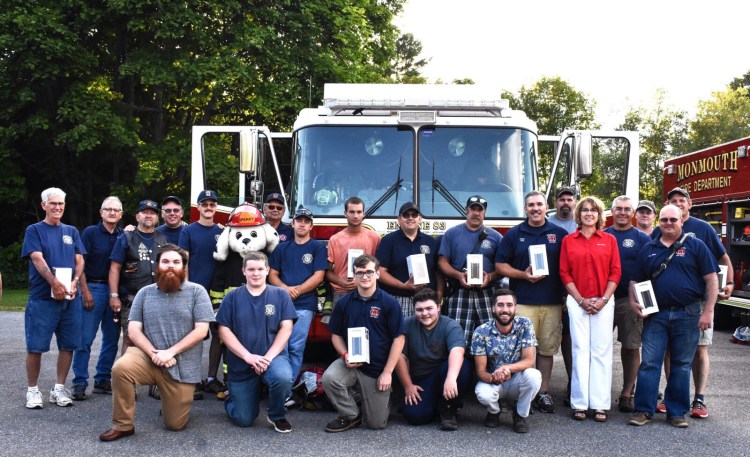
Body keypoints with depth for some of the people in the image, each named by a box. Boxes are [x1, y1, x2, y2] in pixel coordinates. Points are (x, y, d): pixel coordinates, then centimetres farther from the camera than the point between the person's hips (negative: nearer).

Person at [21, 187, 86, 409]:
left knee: (68, 345, 4)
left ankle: (59, 388, 15)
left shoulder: (71, 232, 15)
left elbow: (79, 260, 9)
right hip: (42, 298, -4)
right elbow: (37, 259, -10)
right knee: (36, 346, -3)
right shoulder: (34, 230, 3)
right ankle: (32, 390, 9)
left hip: (71, 298, 4)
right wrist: (55, 283, -22)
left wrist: (74, 282, -10)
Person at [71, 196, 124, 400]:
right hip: (93, 287, -4)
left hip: (115, 290, 4)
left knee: (112, 338, 9)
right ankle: (80, 382, 2)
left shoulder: (124, 236, 8)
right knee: (85, 338, -4)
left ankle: (103, 379, 19)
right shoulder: (90, 232, -2)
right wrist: (85, 291, -12)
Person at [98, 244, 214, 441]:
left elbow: (201, 330, -9)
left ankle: (173, 399, 37)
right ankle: (123, 425, -11)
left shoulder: (197, 292, -3)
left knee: (175, 424, 0)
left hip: (182, 366, -1)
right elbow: (133, 330, 2)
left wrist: (170, 352, -17)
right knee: (120, 368, -31)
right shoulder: (144, 293, 7)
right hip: (147, 356, 2)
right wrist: (154, 353, -15)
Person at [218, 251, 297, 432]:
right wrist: (248, 356, -15)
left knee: (283, 377, -36)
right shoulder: (232, 297, 0)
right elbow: (224, 330, -5)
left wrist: (269, 357, -18)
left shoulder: (280, 295, 0)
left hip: (273, 356, 0)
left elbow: (286, 327, -6)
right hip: (241, 363, 1)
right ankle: (233, 399, 39)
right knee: (244, 420, 1)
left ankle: (277, 416, -4)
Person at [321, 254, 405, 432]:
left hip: (378, 369, -2)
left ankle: (383, 398, 38)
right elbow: (336, 335, 8)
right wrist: (345, 354, -13)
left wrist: (387, 372, -12)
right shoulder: (344, 303, -1)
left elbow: (398, 338, -8)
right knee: (329, 378, -30)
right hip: (351, 363, 2)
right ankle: (350, 415, -3)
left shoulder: (389, 303, -10)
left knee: (376, 423, 2)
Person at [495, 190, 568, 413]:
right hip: (522, 301, -1)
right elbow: (500, 265, 5)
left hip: (552, 302, 1)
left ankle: (543, 392, 13)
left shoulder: (560, 234, 9)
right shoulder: (514, 234, 7)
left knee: (547, 348, 5)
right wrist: (523, 275, -10)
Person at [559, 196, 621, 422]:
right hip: (577, 301, 0)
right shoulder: (568, 240, 6)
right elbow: (564, 273, 2)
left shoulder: (609, 240, 6)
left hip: (603, 302, 0)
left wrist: (603, 299, -8)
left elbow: (615, 273, 2)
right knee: (580, 350, 0)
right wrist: (581, 300, -6)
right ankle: (580, 404, 4)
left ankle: (600, 404, 4)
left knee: (601, 352, 1)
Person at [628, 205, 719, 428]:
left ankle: (677, 412, 15)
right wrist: (633, 302, -2)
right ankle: (644, 410, 6)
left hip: (687, 314, -2)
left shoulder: (695, 245, 2)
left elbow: (711, 279, -1)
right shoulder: (649, 249, 11)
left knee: (681, 365, 6)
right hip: (656, 315, 2)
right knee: (648, 363, -1)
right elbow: (636, 280, 16)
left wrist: (708, 311, -8)